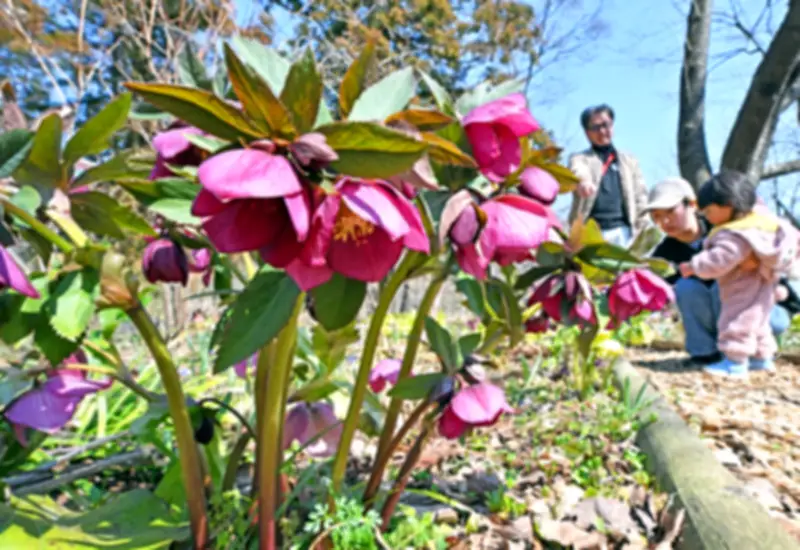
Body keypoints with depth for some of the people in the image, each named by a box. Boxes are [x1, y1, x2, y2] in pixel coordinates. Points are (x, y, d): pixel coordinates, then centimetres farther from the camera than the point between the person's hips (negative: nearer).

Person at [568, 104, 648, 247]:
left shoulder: (629, 161, 21)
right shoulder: (579, 158, 11)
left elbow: (640, 199, 16)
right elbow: (578, 171, -15)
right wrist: (583, 181, -39)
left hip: (621, 231, 3)